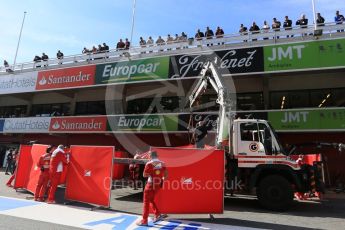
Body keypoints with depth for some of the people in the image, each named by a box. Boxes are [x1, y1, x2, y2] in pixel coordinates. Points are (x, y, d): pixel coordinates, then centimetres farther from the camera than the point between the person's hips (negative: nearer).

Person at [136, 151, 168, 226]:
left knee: (146, 202, 6)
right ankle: (157, 215, 16)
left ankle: (144, 221, 12)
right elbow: (166, 175, 4)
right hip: (158, 185, 6)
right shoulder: (162, 163, 2)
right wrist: (162, 180, 21)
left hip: (151, 184, -6)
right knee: (151, 200, 23)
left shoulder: (149, 164, -14)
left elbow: (144, 175, -12)